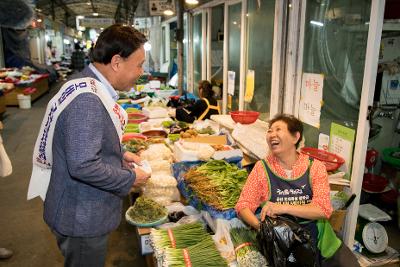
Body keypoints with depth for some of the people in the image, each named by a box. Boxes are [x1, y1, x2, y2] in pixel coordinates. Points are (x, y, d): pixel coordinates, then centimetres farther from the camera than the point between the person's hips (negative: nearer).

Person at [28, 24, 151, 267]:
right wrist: (130, 179, -20)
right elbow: (83, 166, -34)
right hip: (81, 220, -9)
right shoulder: (86, 100, -29)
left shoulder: (91, 87, 4)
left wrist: (120, 154, 4)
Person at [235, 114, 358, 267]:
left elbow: (323, 209, -11)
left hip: (315, 236, 1)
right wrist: (260, 226, -21)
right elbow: (243, 206, -3)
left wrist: (283, 208, -22)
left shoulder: (315, 167, -2)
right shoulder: (262, 168, -4)